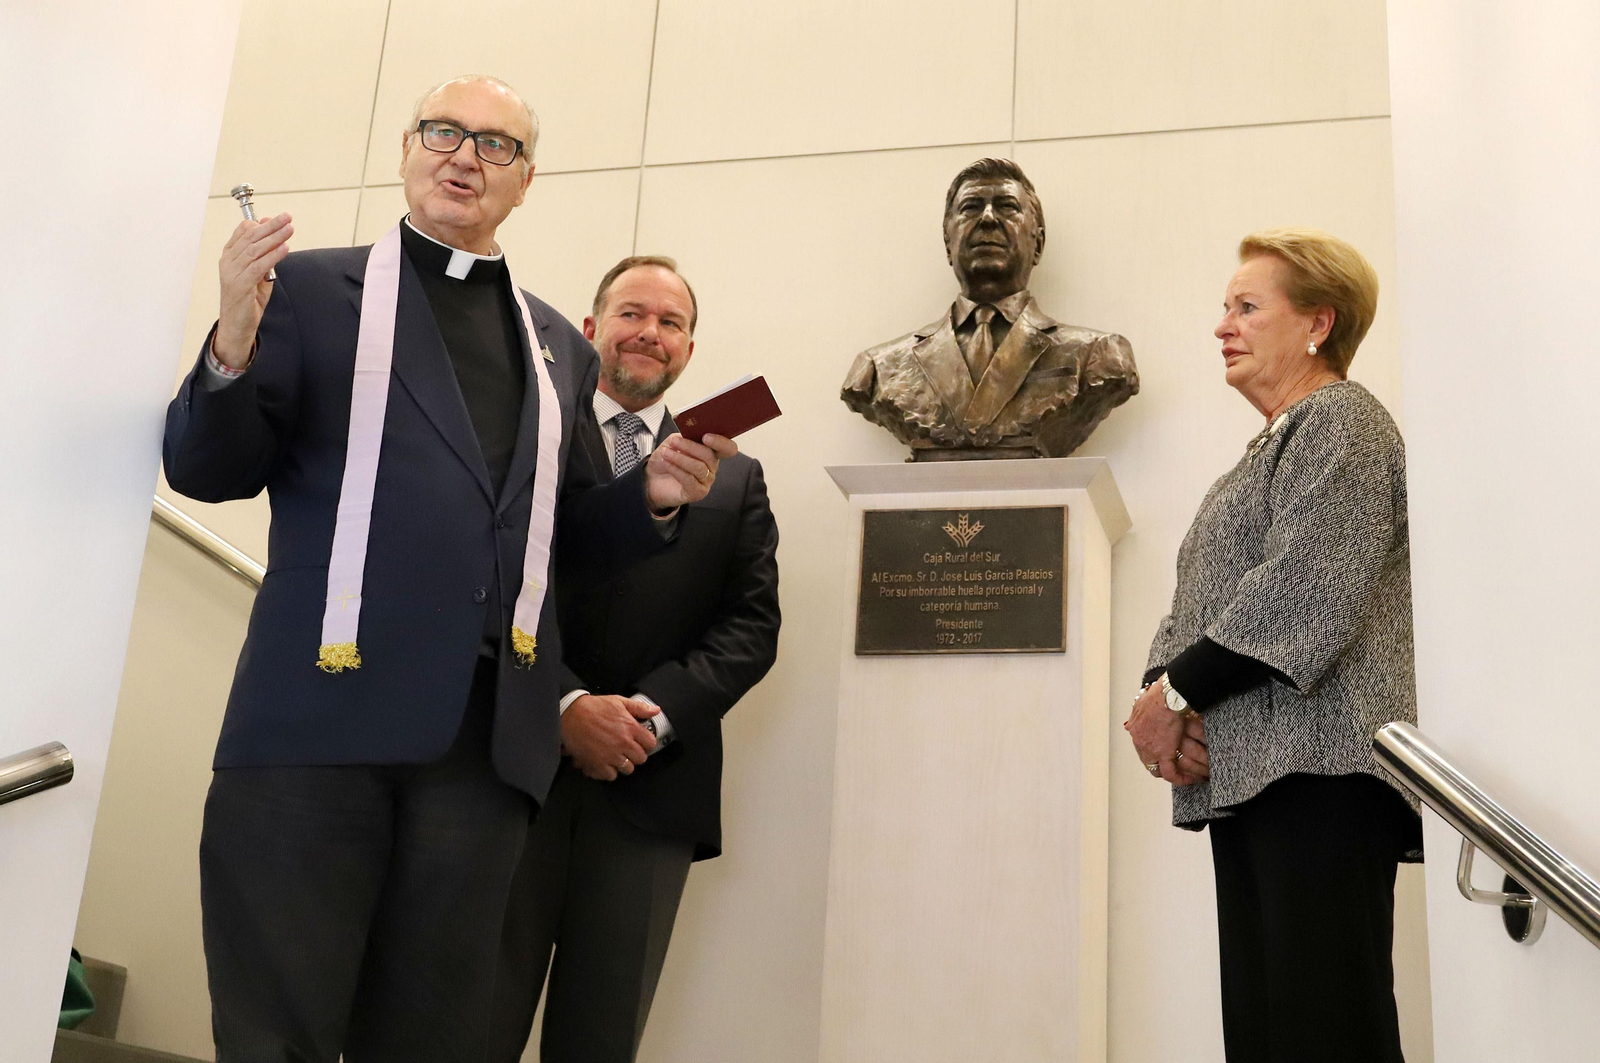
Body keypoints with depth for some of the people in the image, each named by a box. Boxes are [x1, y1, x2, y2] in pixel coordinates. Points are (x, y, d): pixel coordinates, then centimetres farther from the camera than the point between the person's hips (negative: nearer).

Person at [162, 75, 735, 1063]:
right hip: (323, 710, -3)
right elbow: (207, 471, 4)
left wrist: (651, 498, 4)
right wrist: (233, 349, -14)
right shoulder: (311, 287, 9)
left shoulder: (560, 346, 21)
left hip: (489, 736, 4)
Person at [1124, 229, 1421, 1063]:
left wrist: (1178, 691, -12)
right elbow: (1197, 603, 19)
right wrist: (1162, 692, 0)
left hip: (1315, 770, -9)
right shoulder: (1271, 447, 27)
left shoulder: (1340, 420, 0)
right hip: (1252, 773, 9)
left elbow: (1302, 589, -15)